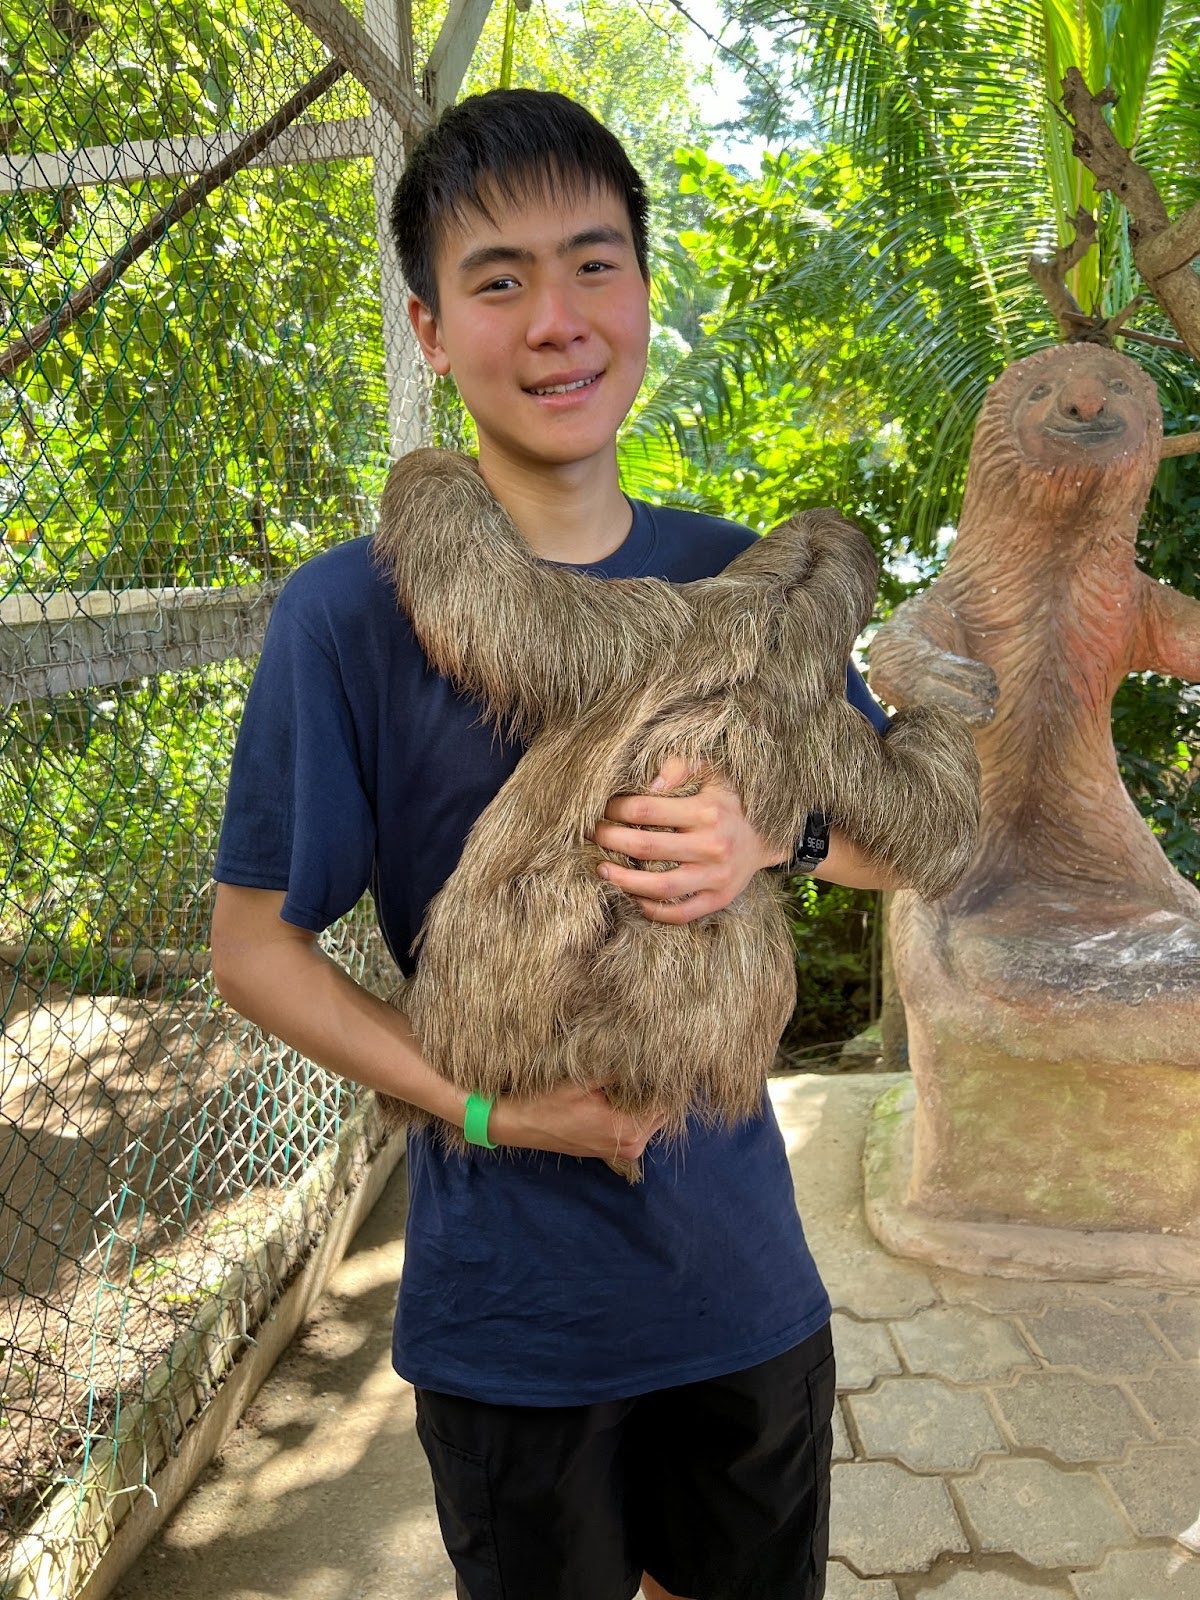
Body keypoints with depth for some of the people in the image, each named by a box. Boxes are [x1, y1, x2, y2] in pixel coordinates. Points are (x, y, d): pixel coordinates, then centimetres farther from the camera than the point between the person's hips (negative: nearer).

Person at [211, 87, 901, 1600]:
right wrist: (483, 1102, -20)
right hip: (513, 1317, -3)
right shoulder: (353, 608, -14)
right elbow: (252, 945, -8)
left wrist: (763, 838, -19)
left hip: (748, 1280, 4)